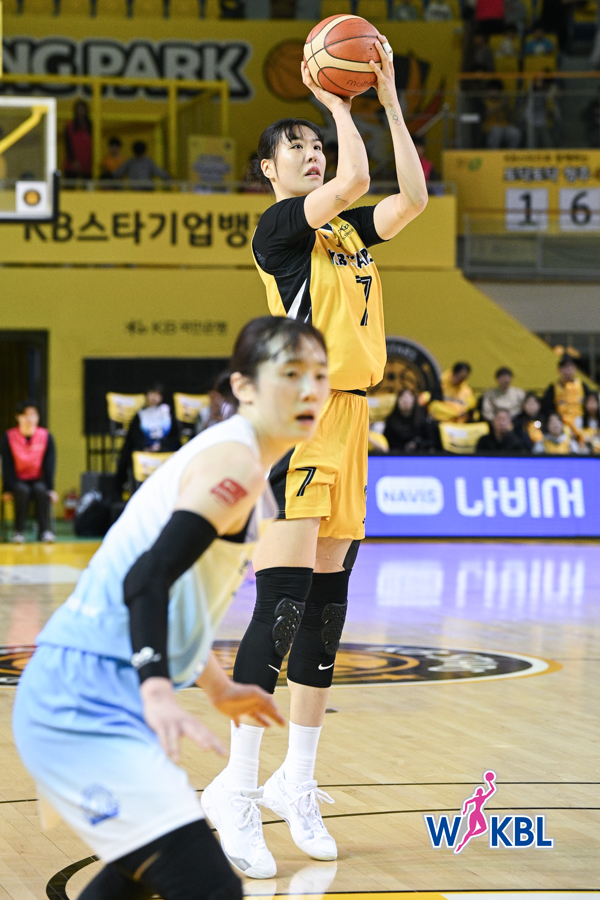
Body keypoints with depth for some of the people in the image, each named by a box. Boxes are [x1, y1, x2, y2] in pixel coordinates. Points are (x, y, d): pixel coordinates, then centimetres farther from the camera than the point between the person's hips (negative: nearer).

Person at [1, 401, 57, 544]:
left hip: (38, 480, 1)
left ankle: (44, 530, -27)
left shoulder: (46, 436, -3)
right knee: (22, 490, -34)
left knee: (40, 489, -33)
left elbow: (49, 465, -5)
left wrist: (51, 489, -15)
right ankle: (19, 531, -29)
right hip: (19, 482, -1)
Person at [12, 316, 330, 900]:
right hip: (87, 705, -11)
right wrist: (158, 693, -38)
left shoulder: (220, 456, 19)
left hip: (72, 698, 11)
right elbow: (147, 578, -25)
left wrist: (217, 688, 41)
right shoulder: (236, 462, -11)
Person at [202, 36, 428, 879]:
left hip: (349, 422, 8)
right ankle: (234, 788, -14)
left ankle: (298, 781, 16)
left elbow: (413, 197, 8)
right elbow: (353, 179, -18)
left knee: (326, 609, 9)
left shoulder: (347, 230, 18)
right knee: (282, 604, -14)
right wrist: (336, 100, -5)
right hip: (296, 423, -8)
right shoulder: (277, 227, -5)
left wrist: (390, 99, 9)